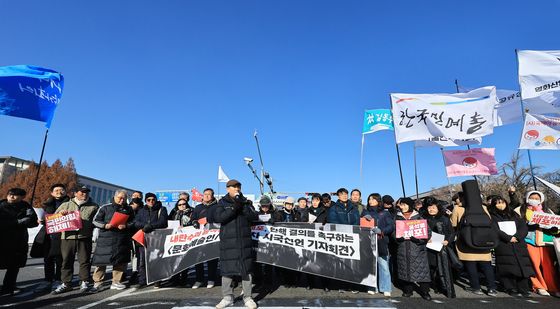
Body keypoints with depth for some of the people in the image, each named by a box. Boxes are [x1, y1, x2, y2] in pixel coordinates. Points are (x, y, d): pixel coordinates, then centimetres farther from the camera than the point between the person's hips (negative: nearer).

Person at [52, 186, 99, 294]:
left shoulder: (94, 206, 11)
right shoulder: (66, 205, 14)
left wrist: (91, 225, -4)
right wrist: (60, 213, -1)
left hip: (85, 237, -1)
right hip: (67, 237, 2)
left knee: (84, 260, 1)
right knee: (66, 260, 8)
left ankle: (84, 282, 10)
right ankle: (66, 283, 19)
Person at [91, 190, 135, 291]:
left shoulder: (129, 209, 10)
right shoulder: (105, 208, 4)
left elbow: (133, 222, 12)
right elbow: (95, 220, 5)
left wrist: (126, 226, -9)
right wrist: (105, 225, -12)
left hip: (122, 240, 2)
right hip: (105, 238, -2)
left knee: (121, 261, 5)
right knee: (101, 260, -3)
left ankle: (116, 282, 17)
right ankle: (97, 282, 11)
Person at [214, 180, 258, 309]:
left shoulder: (245, 201, 10)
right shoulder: (222, 203, 6)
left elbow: (254, 217, -1)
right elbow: (217, 218, -10)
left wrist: (243, 207, -15)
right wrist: (234, 208, -19)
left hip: (244, 241, 1)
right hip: (228, 241, -1)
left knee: (246, 269, 4)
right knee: (226, 269, 4)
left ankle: (247, 297, 16)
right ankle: (227, 297, 19)